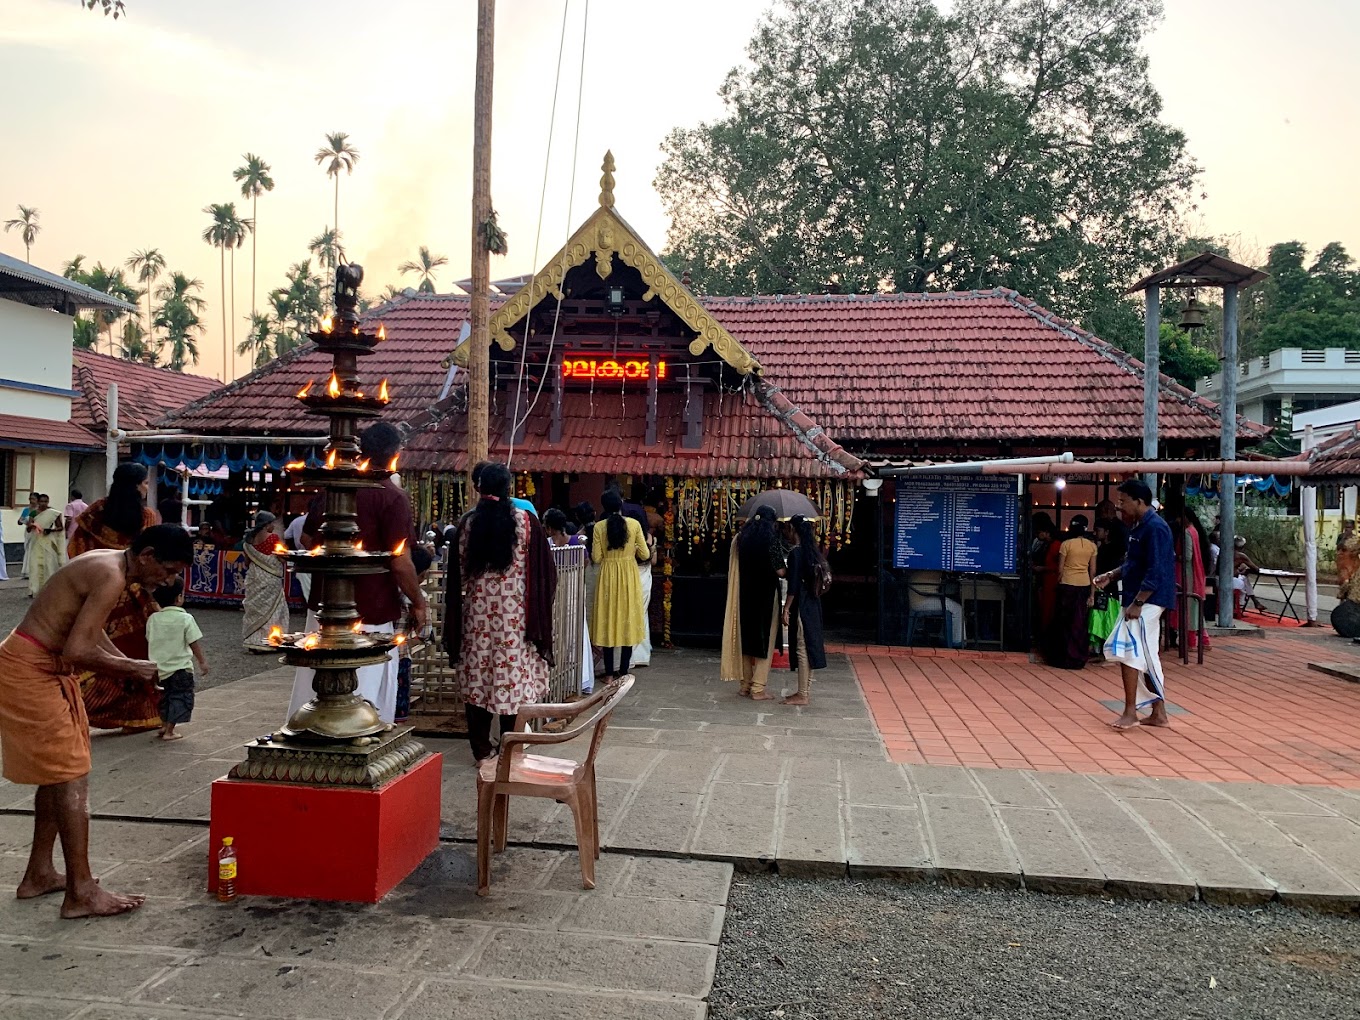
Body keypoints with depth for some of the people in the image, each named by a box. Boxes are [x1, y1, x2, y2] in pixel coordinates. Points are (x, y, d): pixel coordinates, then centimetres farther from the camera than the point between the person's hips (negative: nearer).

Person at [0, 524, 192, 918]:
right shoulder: (110, 577, -23)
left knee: (57, 772, 17)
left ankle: (39, 874, 28)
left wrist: (133, 665, 7)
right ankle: (81, 893, -2)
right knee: (71, 775, -7)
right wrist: (133, 668, -14)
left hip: (46, 668, 10)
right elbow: (77, 652, -28)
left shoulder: (108, 564, 9)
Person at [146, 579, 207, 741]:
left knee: (166, 696, 24)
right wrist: (202, 662, 1)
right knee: (181, 697, 3)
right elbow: (194, 643, -10)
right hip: (180, 667, -6)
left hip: (159, 667, 6)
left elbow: (149, 640, 12)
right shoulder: (185, 619, -14)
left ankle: (164, 725, 33)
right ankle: (169, 731, -1)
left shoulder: (153, 618, 1)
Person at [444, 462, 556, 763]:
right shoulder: (526, 521, -5)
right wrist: (537, 612, 9)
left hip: (476, 616, 2)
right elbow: (545, 572, -3)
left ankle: (482, 750, 16)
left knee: (477, 679, 10)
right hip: (515, 617, -2)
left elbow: (456, 574, 6)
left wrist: (455, 621, 15)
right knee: (513, 676, 4)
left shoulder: (467, 523, 1)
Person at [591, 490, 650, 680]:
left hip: (608, 576, 0)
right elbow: (645, 555, -4)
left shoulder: (599, 527, -6)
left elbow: (596, 558, -6)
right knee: (627, 621, 8)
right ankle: (623, 672, 10)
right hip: (629, 576, 0)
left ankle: (609, 673, 8)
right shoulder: (634, 524, -5)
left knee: (608, 623, 7)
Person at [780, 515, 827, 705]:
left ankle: (802, 695, -1)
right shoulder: (811, 551, 11)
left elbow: (794, 584, -18)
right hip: (812, 604, 9)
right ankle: (806, 691, 20)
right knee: (808, 647, 13)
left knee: (801, 648, -5)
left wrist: (786, 609, -16)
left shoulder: (796, 552, -14)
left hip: (801, 605, -9)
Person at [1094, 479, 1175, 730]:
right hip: (1142, 602, 10)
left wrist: (1137, 603, -22)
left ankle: (1130, 712, -4)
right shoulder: (1138, 527, 13)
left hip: (1148, 601, -10)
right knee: (1146, 657, 13)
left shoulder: (1155, 528, -17)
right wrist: (1111, 576, 7)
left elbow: (1156, 572, -22)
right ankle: (1158, 714, 20)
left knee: (1128, 652, -10)